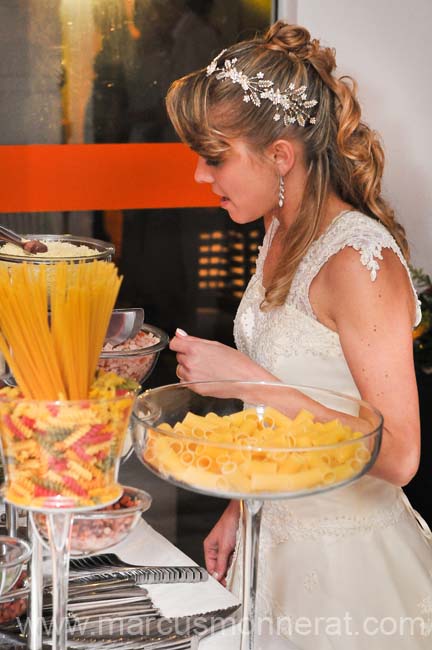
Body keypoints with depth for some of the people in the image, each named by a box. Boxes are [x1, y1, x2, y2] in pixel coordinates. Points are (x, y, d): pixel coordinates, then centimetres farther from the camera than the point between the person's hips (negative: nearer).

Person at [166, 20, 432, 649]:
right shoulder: (282, 233, 3)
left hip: (345, 557, -8)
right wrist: (240, 511, 12)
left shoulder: (359, 261, -24)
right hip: (277, 536, 8)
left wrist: (244, 378, -27)